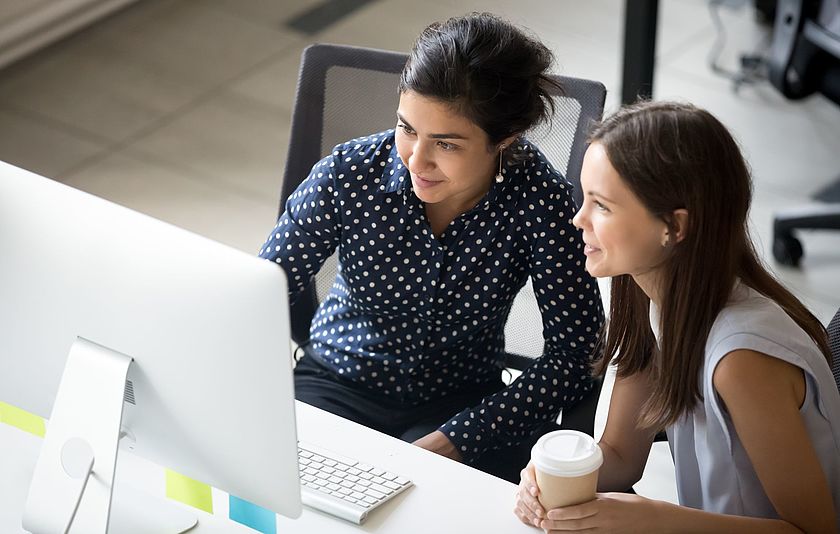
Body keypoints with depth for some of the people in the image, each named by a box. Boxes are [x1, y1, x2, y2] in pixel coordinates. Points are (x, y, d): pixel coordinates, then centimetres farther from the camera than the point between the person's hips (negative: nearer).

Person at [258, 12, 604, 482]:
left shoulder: (538, 199, -20)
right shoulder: (347, 175, -18)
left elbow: (575, 353, -16)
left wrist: (451, 443, -24)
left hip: (462, 403, -1)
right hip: (338, 386, 1)